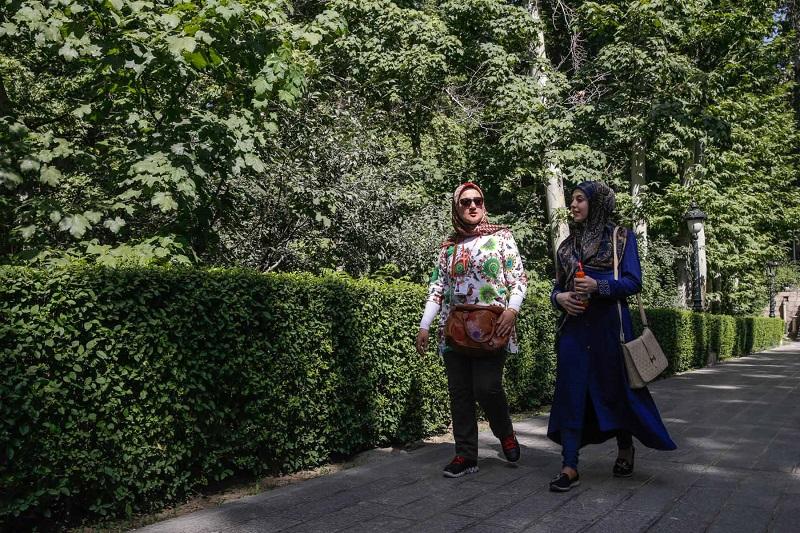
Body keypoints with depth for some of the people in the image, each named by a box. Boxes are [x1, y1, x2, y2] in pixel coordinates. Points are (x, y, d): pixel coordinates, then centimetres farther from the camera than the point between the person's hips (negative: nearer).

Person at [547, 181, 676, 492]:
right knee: (570, 392, -3)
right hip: (574, 326, 4)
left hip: (608, 326, -3)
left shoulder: (621, 238, 3)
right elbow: (558, 286, 17)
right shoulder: (568, 244, 15)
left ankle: (625, 449, 33)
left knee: (615, 389, 7)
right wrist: (559, 297, -6)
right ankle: (570, 467, 0)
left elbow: (633, 282, -5)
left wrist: (598, 286, -20)